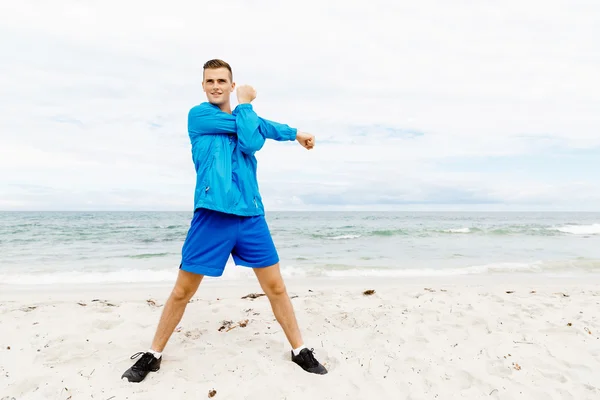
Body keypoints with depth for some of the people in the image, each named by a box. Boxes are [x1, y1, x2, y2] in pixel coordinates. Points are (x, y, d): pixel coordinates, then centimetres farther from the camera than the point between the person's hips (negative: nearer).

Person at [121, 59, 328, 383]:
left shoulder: (246, 119, 19)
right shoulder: (198, 115, 3)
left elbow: (255, 139, -2)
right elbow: (248, 130, -6)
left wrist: (295, 133, 5)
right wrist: (246, 102, 11)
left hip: (250, 215, 4)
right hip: (212, 215, -3)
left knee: (276, 287, 7)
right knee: (182, 290, 5)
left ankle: (299, 351, 22)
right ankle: (153, 355, 26)